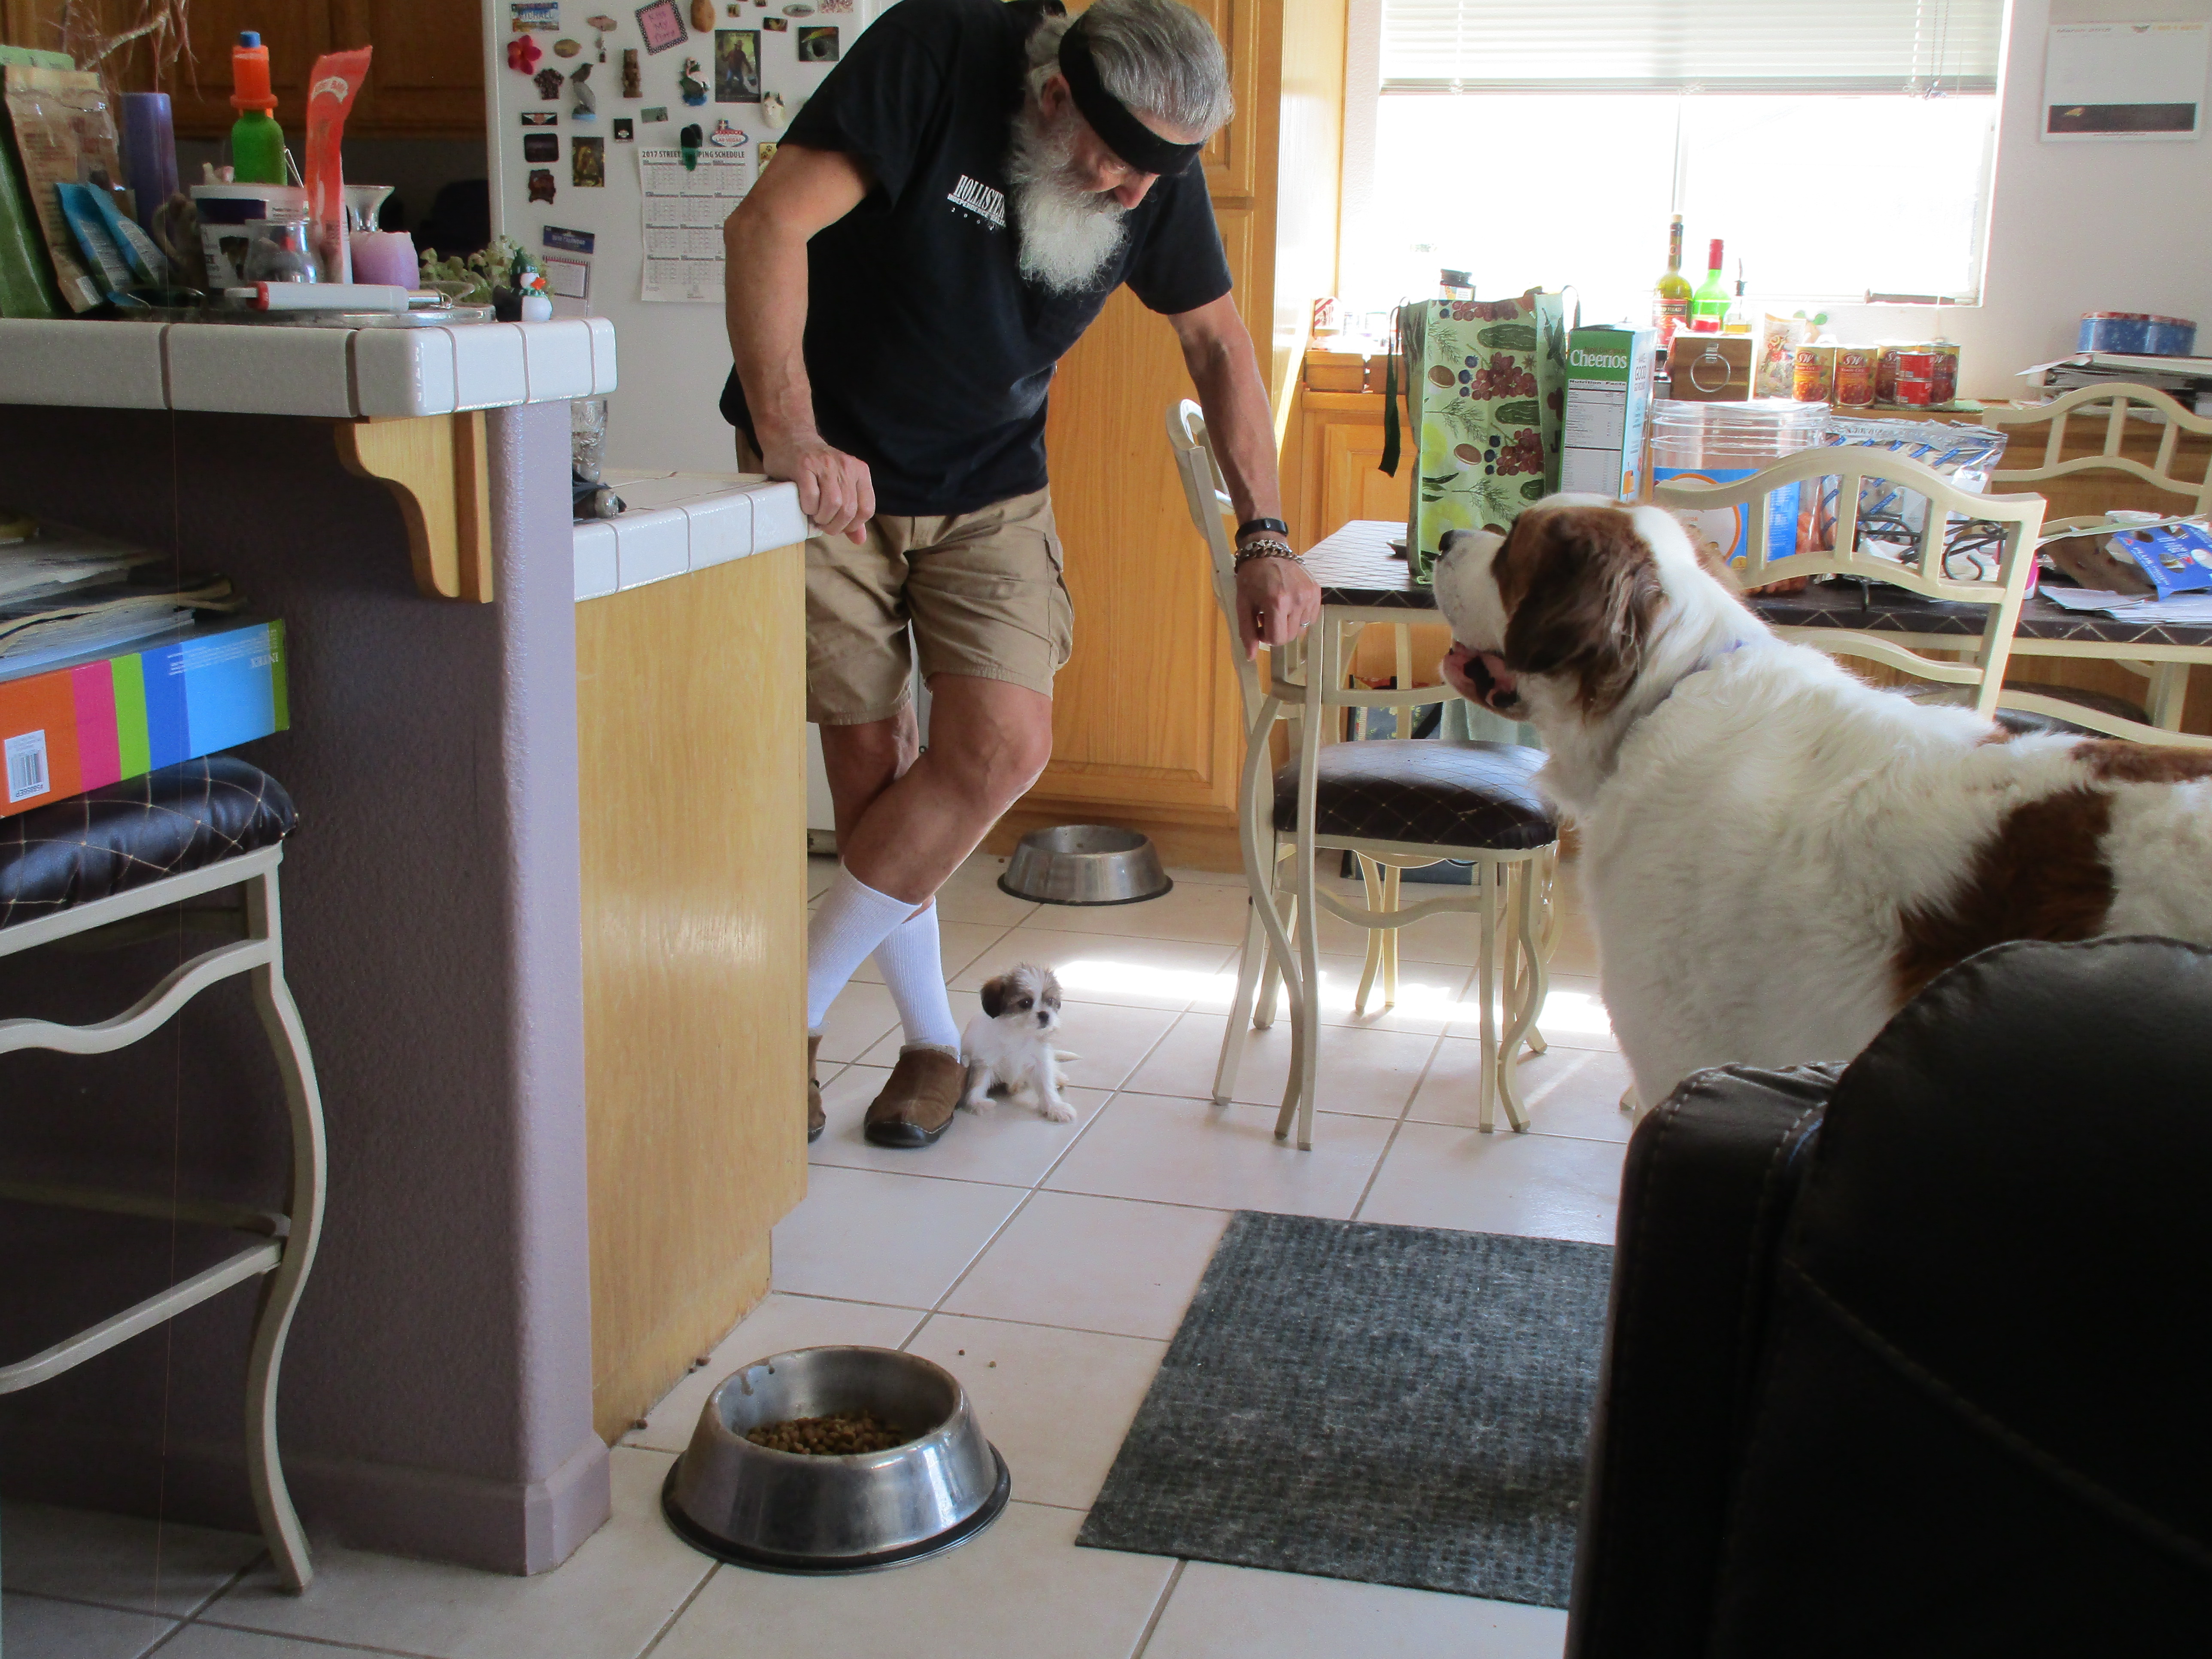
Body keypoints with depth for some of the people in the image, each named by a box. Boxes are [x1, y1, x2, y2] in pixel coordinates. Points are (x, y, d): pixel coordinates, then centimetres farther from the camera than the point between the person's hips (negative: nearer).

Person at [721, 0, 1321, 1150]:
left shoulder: (1157, 177, -9)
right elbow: (769, 225, -30)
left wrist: (1264, 538, -2)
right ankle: (932, 1039, 17)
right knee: (871, 764, -4)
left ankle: (792, 1013, 2)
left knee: (1003, 747, -13)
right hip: (827, 473, -3)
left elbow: (1217, 343, 5)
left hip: (990, 485, 3)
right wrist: (789, 432, -43)